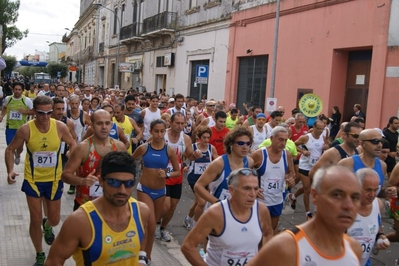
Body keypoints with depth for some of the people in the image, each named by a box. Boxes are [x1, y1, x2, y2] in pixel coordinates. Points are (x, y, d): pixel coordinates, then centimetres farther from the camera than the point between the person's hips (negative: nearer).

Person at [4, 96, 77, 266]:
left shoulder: (60, 127, -14)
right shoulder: (26, 129, -17)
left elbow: (72, 144, 3)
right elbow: (10, 149, -4)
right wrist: (10, 170, -18)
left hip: (54, 180, 2)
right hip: (33, 180, -1)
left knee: (55, 220, 13)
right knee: (35, 220, 4)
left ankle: (47, 226, 53)